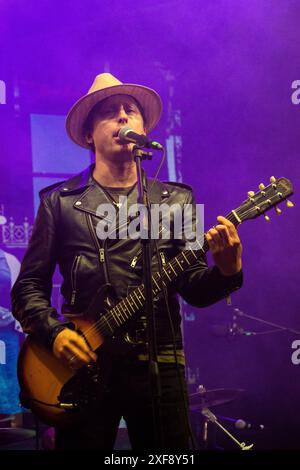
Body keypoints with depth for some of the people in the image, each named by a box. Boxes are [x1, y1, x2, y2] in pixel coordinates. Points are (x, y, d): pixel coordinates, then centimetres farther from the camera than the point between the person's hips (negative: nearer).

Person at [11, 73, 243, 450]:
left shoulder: (177, 199, 10)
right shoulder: (59, 201, 6)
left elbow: (194, 289, 6)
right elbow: (28, 287, 6)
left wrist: (227, 271, -16)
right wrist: (54, 332, -12)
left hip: (159, 364, 1)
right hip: (83, 365, -1)